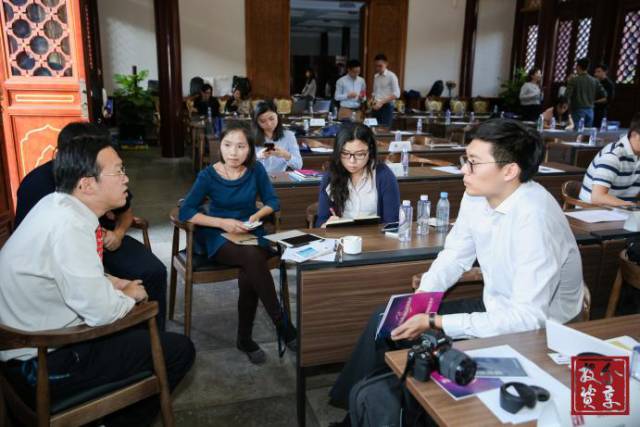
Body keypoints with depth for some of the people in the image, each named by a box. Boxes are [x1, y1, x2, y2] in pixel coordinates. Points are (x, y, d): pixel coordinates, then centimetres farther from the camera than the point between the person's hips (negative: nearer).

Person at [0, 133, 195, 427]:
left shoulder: (58, 204, 0)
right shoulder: (68, 225, -28)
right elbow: (101, 312, -28)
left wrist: (115, 284, 2)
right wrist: (128, 295, -7)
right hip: (43, 365, -9)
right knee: (179, 351, -6)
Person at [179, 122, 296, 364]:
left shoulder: (256, 170, -2)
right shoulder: (209, 175, -7)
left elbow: (273, 201, 5)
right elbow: (186, 212, -9)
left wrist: (258, 215, -16)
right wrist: (222, 222, -20)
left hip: (251, 234, 2)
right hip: (218, 237, -2)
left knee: (248, 276, -31)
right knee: (253, 257, -34)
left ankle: (245, 339, -11)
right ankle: (282, 324, -23)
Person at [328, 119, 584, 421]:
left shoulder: (534, 217, -31)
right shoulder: (477, 195, -7)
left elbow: (530, 316, -30)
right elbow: (455, 256, 6)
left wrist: (438, 324, -29)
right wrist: (422, 294, -11)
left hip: (536, 332, -7)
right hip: (494, 306, 8)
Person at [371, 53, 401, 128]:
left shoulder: (391, 76, -7)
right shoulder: (376, 76, 12)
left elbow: (396, 94, -12)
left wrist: (382, 102, -18)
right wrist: (372, 100, -2)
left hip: (386, 107, -6)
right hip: (376, 107, 6)